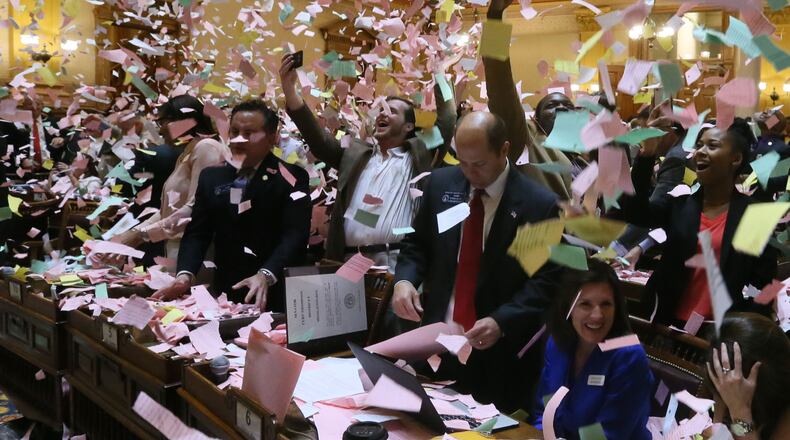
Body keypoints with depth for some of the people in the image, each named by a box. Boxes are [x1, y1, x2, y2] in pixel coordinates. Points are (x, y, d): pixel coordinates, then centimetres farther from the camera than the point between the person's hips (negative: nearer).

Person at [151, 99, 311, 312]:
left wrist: (266, 275, -30)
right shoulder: (211, 178, 11)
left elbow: (295, 234, -16)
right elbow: (197, 233, 7)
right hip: (225, 295, 4)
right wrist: (185, 274, -10)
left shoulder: (291, 178, -6)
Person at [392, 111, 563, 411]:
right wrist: (405, 279, -9)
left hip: (499, 355, -3)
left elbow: (546, 281, -10)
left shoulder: (540, 204, -11)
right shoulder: (441, 184, 1)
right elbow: (417, 244, 11)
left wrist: (501, 322, -22)